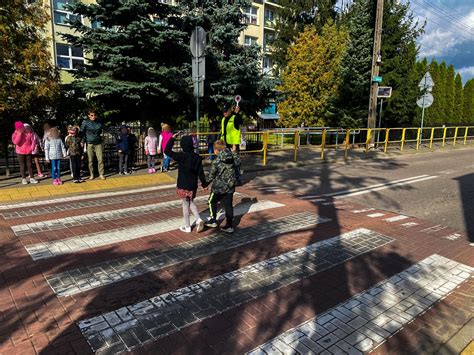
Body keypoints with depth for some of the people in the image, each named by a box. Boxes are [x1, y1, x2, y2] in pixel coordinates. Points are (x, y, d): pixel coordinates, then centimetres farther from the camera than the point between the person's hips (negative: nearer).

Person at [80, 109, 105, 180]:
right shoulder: (85, 122, -1)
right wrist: (83, 141, -4)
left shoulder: (99, 123, 8)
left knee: (100, 159, -2)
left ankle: (101, 174, 7)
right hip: (89, 144, -2)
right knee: (90, 160, 3)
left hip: (98, 143, 2)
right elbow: (82, 132, 1)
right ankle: (91, 174, 14)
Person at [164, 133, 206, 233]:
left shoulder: (181, 156, -17)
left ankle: (187, 227, 20)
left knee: (185, 205, 8)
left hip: (183, 186, -4)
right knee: (191, 202, 25)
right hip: (193, 185, 4)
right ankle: (199, 220, 7)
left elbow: (167, 151, -15)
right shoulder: (197, 157, -4)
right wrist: (204, 183, 12)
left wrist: (172, 138, -12)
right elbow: (200, 172, 1)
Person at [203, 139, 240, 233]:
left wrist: (205, 184, 4)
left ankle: (213, 221, 26)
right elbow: (237, 163, 19)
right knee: (228, 205, 10)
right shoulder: (232, 158, -3)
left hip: (219, 187, -5)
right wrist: (234, 152, 25)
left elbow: (211, 176, -11)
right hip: (230, 187, 5)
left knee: (212, 201, 18)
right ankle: (229, 226, 14)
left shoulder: (216, 162, -18)